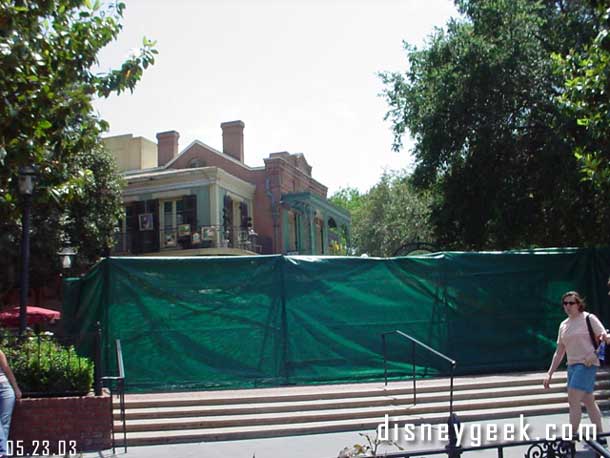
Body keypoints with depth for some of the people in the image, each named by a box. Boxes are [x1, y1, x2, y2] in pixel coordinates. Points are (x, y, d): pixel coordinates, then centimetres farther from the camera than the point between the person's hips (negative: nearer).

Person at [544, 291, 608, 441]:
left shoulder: (589, 318, -4)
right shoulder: (563, 325, 14)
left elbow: (604, 338, -8)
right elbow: (559, 352, 17)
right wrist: (549, 374, 13)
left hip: (587, 364, -7)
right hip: (572, 365, 7)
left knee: (573, 401, -13)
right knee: (589, 402, 12)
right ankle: (599, 436, 20)